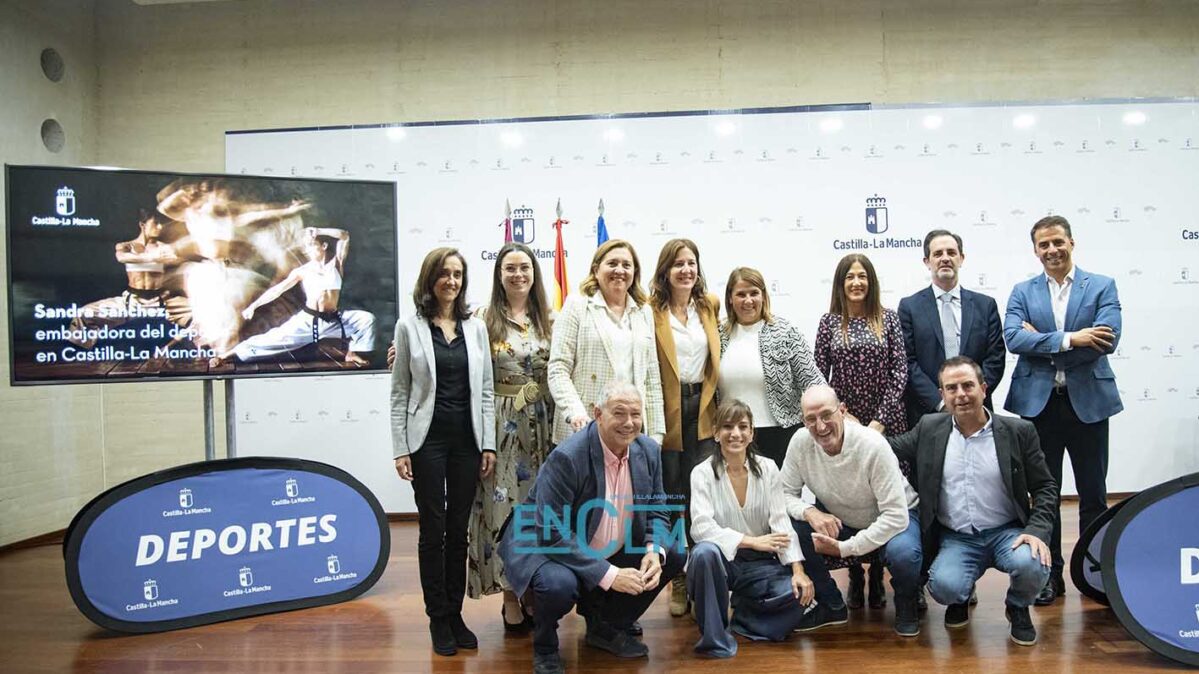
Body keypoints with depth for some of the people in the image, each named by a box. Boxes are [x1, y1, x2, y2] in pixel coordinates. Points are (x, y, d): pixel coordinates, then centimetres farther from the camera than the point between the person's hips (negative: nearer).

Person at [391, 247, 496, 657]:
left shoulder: (476, 328, 7)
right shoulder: (409, 327, 0)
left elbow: (486, 390, 7)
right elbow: (399, 393, 0)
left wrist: (489, 444, 2)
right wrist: (400, 449, -6)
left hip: (467, 439, 3)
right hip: (427, 439, -2)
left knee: (459, 530, 9)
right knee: (433, 530, 3)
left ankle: (455, 614, 20)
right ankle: (438, 618, 15)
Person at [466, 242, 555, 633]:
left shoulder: (549, 319, 8)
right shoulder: (484, 319, -1)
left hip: (542, 425, 3)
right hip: (501, 424, -3)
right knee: (503, 505, 1)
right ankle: (510, 599, 12)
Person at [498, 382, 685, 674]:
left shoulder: (649, 450, -6)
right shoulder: (566, 457, -27)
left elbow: (656, 510, 4)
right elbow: (553, 532, -29)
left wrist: (654, 552, -18)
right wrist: (608, 575, -31)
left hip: (613, 551, 7)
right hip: (549, 546, -7)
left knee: (674, 552, -1)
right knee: (559, 584, -36)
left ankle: (606, 626, 16)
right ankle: (545, 648, 1)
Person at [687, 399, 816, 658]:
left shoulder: (767, 469, 1)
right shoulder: (702, 472, -7)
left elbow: (780, 521, -6)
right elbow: (701, 527, -19)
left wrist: (798, 571, -19)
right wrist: (752, 541, -27)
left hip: (761, 563, 3)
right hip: (721, 560, -2)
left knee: (801, 594, -23)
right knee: (705, 551, -36)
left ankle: (744, 615, 6)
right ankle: (714, 636, -16)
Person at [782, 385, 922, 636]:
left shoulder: (873, 446, -31)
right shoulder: (801, 441, -19)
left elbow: (896, 516, -30)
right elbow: (786, 493, -8)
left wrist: (845, 548, -31)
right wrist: (809, 511, -31)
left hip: (895, 515, -4)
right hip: (836, 520, 4)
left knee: (903, 553, -37)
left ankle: (906, 605, 1)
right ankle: (830, 604, 1)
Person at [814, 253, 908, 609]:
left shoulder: (888, 319, 3)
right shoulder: (829, 322, 4)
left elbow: (899, 371, -1)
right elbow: (818, 376, 3)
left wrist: (881, 420, -9)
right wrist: (841, 416, -6)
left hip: (886, 423, 0)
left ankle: (877, 578, 15)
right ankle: (854, 577, 15)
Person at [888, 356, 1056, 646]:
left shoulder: (1018, 431, -3)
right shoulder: (929, 428, 2)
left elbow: (1045, 488, 1)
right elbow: (891, 448, 14)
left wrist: (1037, 531, -14)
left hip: (1006, 532, 0)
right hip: (955, 539, 0)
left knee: (1032, 565, -32)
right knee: (944, 586, -29)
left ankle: (1017, 608, 6)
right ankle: (961, 598, 13)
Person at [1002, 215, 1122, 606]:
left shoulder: (1102, 287, 1)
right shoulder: (1022, 292, 5)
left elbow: (1108, 340, -13)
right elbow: (1013, 339, -11)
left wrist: (1042, 341, -13)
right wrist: (1069, 340, -20)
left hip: (1089, 401, -1)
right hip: (1038, 402, 1)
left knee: (1093, 494, 10)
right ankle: (1051, 572, 20)